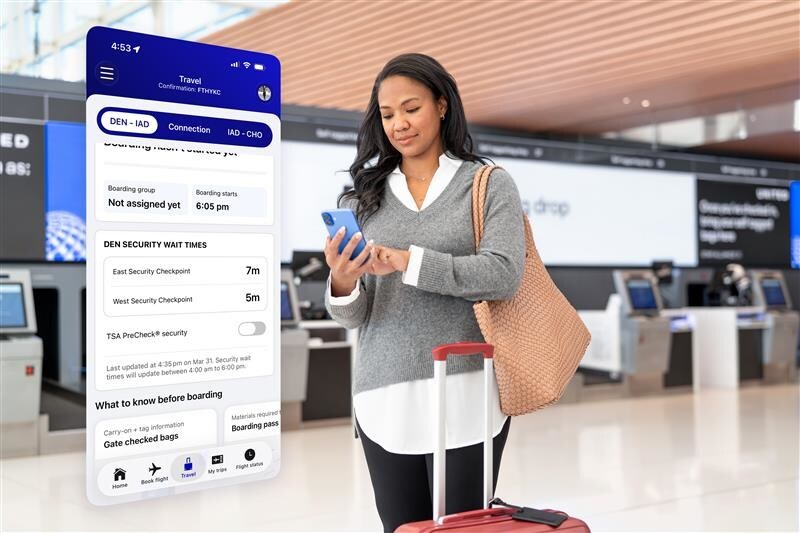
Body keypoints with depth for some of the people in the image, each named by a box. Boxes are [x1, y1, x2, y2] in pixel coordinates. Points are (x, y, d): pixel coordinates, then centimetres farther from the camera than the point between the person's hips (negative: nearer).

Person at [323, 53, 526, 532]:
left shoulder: (490, 185, 3)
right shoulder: (364, 197, 9)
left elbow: (504, 275, -12)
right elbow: (357, 318, 7)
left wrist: (409, 261, -19)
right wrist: (342, 285, -16)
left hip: (464, 394, -2)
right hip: (384, 401, 3)